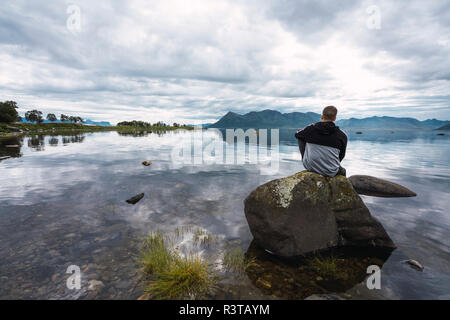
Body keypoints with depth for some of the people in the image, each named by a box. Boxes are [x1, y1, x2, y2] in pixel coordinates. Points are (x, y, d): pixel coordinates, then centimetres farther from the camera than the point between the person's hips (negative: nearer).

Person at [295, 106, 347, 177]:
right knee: (343, 171, 38)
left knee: (301, 138, 18)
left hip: (309, 167, 0)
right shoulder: (342, 135, -9)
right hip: (330, 173, 1)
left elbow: (297, 134, 11)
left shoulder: (311, 128, -10)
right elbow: (341, 156, 4)